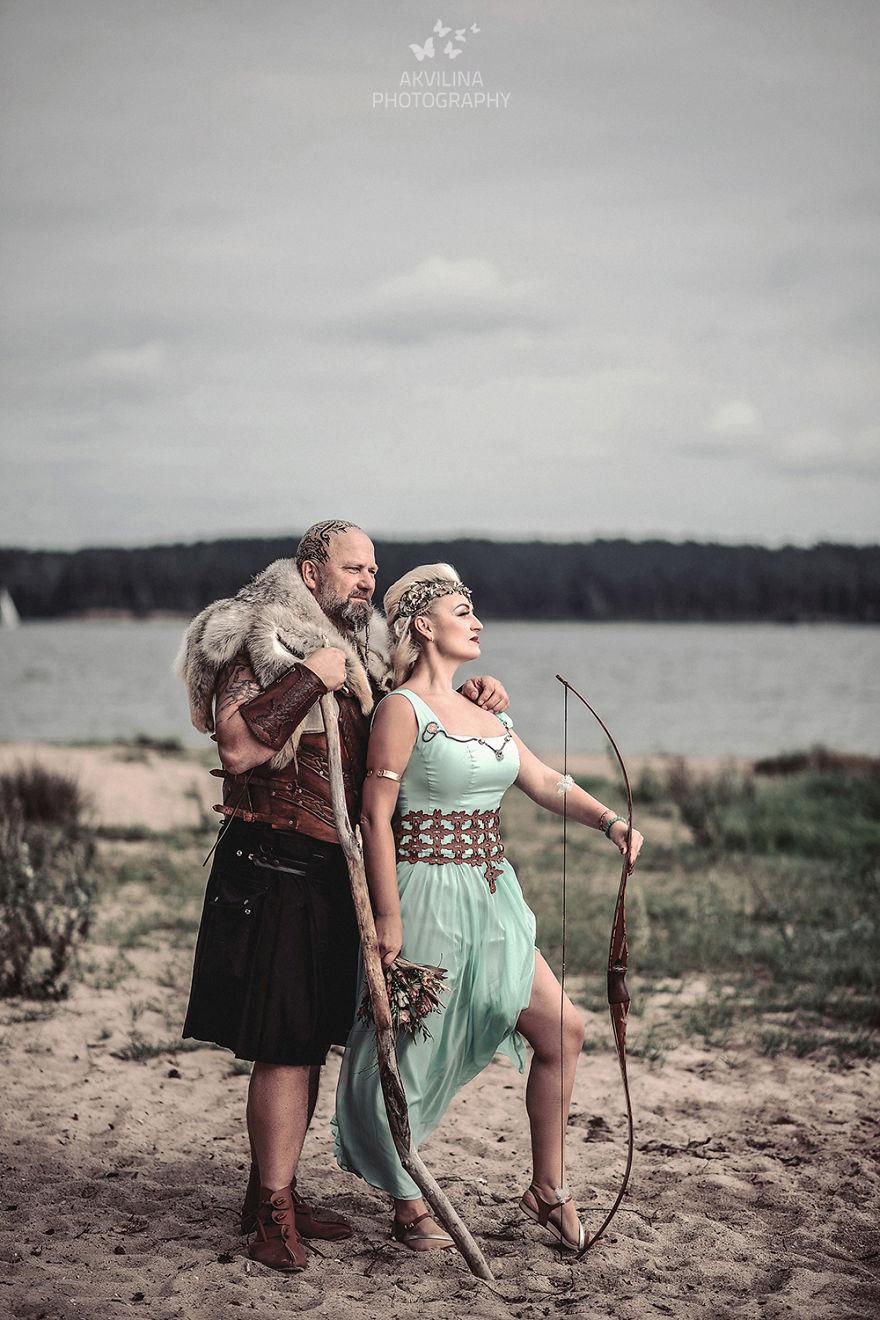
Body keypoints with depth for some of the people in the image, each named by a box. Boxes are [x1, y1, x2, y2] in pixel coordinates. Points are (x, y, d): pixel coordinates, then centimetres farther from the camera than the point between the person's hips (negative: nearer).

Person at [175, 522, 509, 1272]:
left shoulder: (363, 656, 16)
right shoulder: (260, 643, -8)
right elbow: (236, 745, -20)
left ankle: (274, 1191, 24)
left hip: (336, 873, 8)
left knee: (311, 1039, 12)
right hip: (275, 867, -8)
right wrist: (310, 679, -21)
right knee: (285, 1044, -7)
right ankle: (274, 1214, 3)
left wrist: (465, 701, 9)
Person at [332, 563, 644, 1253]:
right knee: (412, 1053, 2)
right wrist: (388, 914, -18)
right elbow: (376, 814, -14)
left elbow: (545, 781, 15)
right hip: (428, 897, -8)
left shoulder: (485, 714, 13)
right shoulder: (403, 708, -11)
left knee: (563, 1029, 7)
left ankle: (547, 1188, 21)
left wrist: (609, 820, -2)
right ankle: (409, 1207, 19)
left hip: (491, 900, 8)